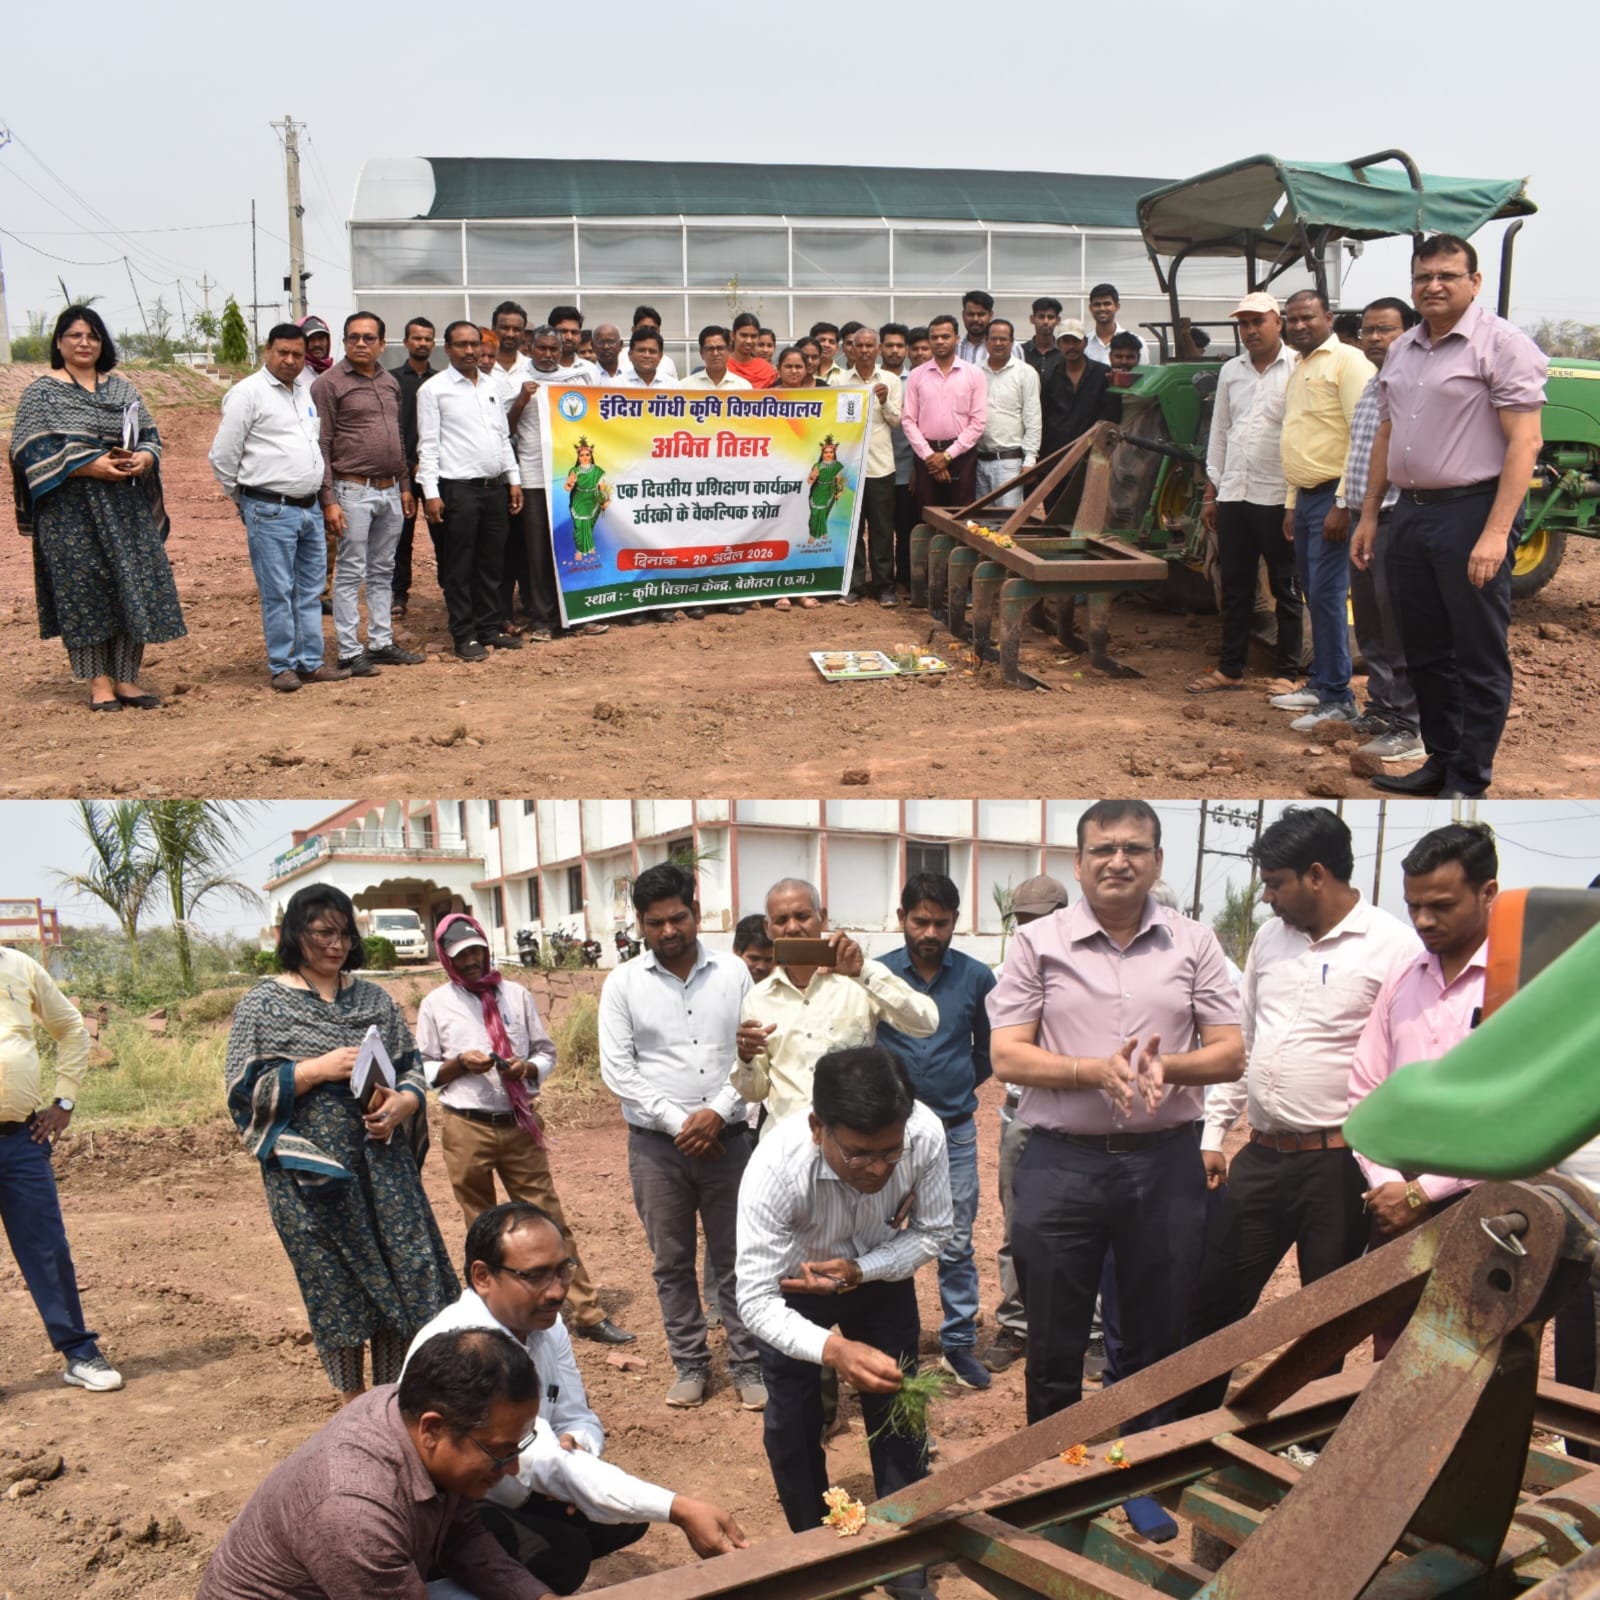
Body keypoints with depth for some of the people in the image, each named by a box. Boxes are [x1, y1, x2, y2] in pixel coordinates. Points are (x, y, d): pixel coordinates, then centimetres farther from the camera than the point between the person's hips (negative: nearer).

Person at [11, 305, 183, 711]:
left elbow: (150, 434, 13)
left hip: (127, 507, 4)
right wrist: (90, 466, -18)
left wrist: (144, 458, -11)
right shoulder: (41, 393, 0)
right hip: (72, 510, -4)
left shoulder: (121, 388, 13)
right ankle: (98, 680, 8)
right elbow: (30, 450, -9)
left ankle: (125, 677, 10)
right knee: (84, 590, -1)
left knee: (134, 589, 1)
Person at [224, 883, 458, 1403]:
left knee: (407, 1275, 1)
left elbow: (412, 1069, 12)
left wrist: (403, 1103, -10)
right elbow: (246, 1090, -7)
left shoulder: (374, 999, 10)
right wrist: (319, 1069, -17)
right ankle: (353, 1405, 21)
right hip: (311, 1173, -3)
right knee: (335, 1288, 3)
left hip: (383, 1163, 3)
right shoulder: (262, 1005, 0)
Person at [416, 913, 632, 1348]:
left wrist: (527, 1068, -13)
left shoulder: (516, 995, 4)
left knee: (550, 1220, 2)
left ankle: (587, 1313, 6)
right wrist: (461, 1064, -15)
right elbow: (423, 1071, 3)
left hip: (520, 1125, 1)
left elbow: (546, 1052, 8)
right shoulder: (435, 1004, 1)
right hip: (467, 1129, -1)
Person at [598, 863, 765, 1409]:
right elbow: (617, 1068, -5)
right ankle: (690, 1364, 23)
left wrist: (718, 1112, -13)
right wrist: (678, 1122, -11)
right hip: (656, 1143, 0)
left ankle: (747, 1365, 16)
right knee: (672, 1260, 9)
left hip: (727, 1136, 0)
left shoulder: (733, 972, 1)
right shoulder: (623, 983, 0)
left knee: (735, 1256, 6)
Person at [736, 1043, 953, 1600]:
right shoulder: (775, 1168, -42)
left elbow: (933, 1232, -17)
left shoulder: (926, 1135, -35)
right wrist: (832, 1349, -53)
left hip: (881, 1278, 2)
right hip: (793, 1291, -1)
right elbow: (755, 1301, -37)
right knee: (792, 1425, 2)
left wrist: (859, 1271, -32)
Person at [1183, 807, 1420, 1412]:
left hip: (1340, 1164, -6)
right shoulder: (1269, 938, 10)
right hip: (1261, 1156, 6)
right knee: (1212, 1300, 12)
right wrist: (1212, 1134, 13)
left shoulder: (1393, 946, -10)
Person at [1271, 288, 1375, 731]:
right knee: (1313, 595, 13)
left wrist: (1343, 504, -21)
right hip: (1306, 495, 9)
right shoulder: (1299, 371, 19)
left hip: (1334, 496, -9)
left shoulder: (1347, 362, -10)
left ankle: (1338, 698, -7)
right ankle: (1320, 683, 22)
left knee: (1327, 594, -11)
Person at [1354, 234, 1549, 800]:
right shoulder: (1401, 350, 14)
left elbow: (1525, 441, -15)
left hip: (1472, 512, -7)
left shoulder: (1501, 343, -9)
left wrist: (1496, 532, -21)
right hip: (1411, 513, 8)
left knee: (1480, 661, 0)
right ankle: (1440, 761, 27)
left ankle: (1469, 781, 6)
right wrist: (1369, 515, 16)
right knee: (1425, 653, 14)